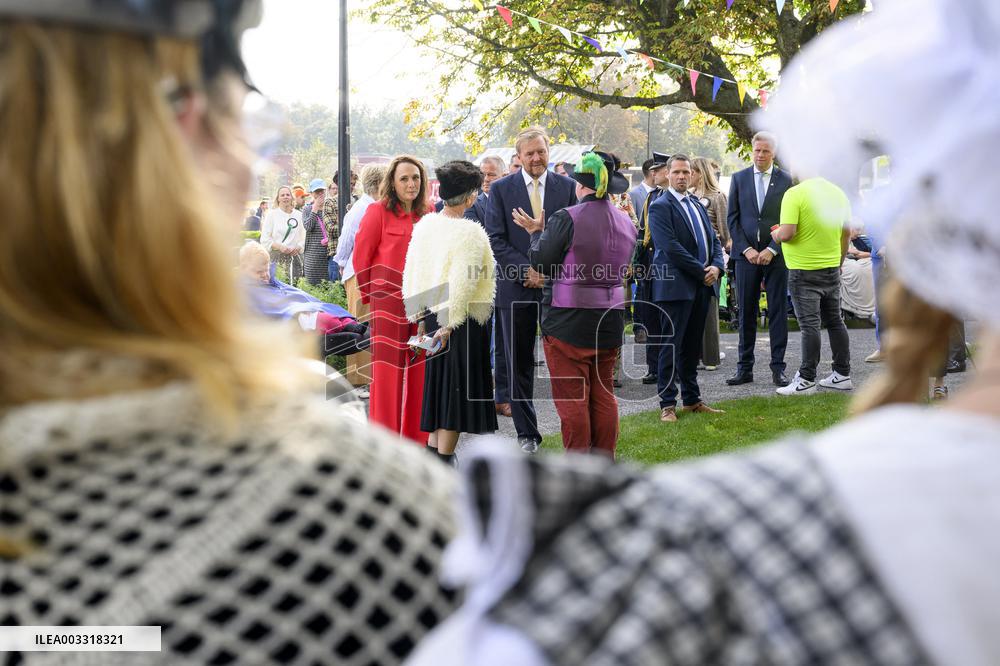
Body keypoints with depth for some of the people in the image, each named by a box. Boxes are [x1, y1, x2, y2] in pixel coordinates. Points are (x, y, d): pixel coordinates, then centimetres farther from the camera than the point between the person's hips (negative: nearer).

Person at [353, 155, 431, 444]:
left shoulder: (427, 214, 8)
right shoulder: (378, 211, -5)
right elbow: (361, 255, -1)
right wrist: (370, 294, 5)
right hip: (388, 300, -4)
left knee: (419, 371, 7)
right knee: (387, 370, 0)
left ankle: (417, 435, 19)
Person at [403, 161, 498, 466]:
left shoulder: (425, 224, 4)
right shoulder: (469, 232, -18)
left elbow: (412, 271, 9)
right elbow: (461, 284, -21)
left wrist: (418, 314, 15)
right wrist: (449, 324, -15)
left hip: (432, 313, 7)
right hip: (462, 319, -7)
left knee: (438, 381, 18)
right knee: (457, 385, 2)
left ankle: (434, 447, 26)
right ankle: (443, 461, 6)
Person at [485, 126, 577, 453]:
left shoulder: (567, 187, 5)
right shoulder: (501, 189, 2)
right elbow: (496, 239, -2)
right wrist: (527, 269, -13)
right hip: (517, 287, 0)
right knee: (519, 364, 5)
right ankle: (527, 433, 15)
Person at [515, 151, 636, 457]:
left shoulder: (567, 219, -16)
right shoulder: (626, 221, 5)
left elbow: (542, 264, -10)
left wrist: (537, 232, 7)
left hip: (569, 320, -6)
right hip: (611, 318, 6)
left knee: (571, 396, 2)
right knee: (603, 394, 15)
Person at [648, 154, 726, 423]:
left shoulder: (698, 205, 18)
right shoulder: (660, 207, -7)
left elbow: (714, 240, 17)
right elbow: (671, 247, -17)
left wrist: (716, 266, -3)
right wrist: (701, 271, -14)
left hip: (702, 286, 7)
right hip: (676, 286, -7)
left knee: (692, 346, 14)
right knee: (672, 345, -3)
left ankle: (692, 399, 22)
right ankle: (667, 404, 4)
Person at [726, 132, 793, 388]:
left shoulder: (786, 179, 3)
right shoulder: (739, 178, 8)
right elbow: (733, 218, 5)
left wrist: (772, 249, -9)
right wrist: (746, 249, -6)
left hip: (776, 254, -1)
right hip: (746, 254, 1)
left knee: (778, 311, 1)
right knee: (746, 313, 4)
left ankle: (778, 367, 7)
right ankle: (745, 368, 10)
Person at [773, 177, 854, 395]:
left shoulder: (795, 194, -15)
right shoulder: (838, 192, 6)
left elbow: (787, 233, -23)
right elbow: (847, 232, 12)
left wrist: (776, 234, -1)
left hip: (804, 269, -6)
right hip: (832, 267, 6)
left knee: (809, 324, -5)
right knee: (835, 321, 13)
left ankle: (806, 380, -3)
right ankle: (842, 375, 19)